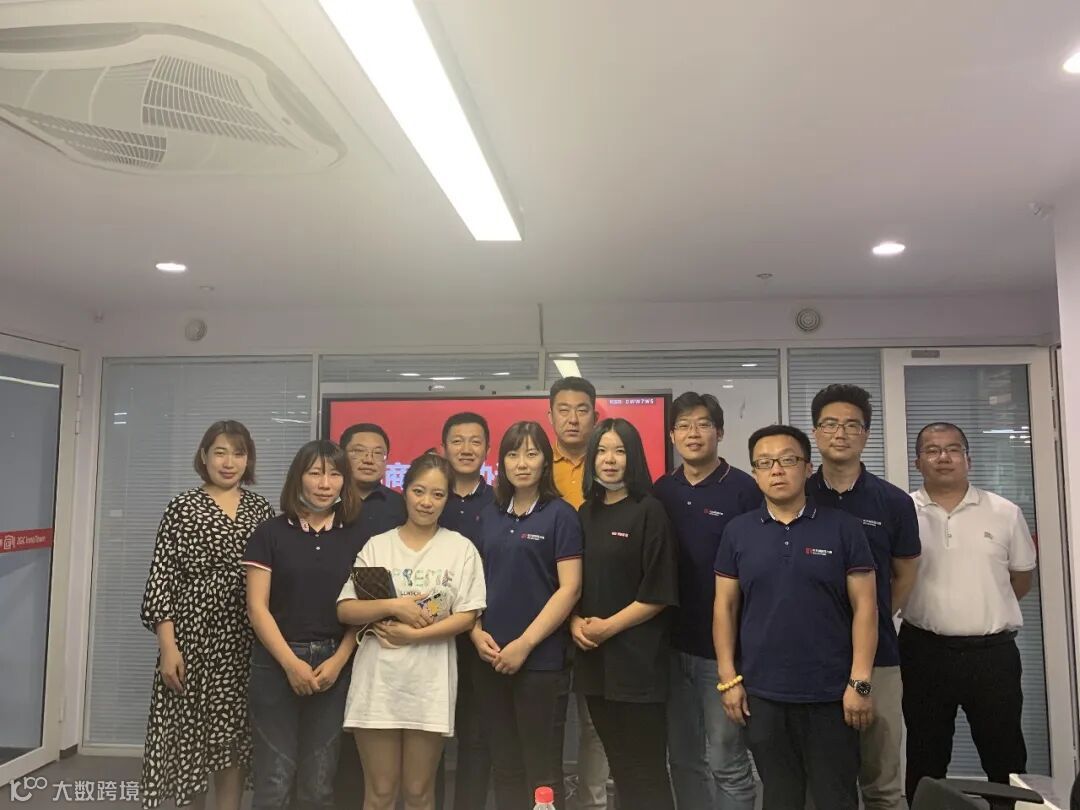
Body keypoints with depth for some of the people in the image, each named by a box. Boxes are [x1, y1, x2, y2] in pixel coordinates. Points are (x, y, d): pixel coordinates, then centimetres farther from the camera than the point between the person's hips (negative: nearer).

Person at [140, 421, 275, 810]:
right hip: (192, 635, -2)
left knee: (233, 733, 10)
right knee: (189, 732, 6)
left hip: (243, 641, 2)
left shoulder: (261, 510, 6)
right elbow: (161, 578, -4)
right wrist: (168, 645, -11)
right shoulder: (182, 508, -1)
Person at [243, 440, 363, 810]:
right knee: (275, 779, 1)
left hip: (333, 667, 2)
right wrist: (291, 662, -12)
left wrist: (337, 662, -9)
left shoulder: (354, 541, 5)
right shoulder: (270, 534, -1)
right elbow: (257, 608, -5)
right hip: (276, 664, -2)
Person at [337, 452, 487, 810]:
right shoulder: (377, 545, 3)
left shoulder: (461, 548, 0)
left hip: (430, 683, -1)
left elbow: (466, 616, -5)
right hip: (378, 679, 1)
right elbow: (345, 611, 0)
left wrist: (414, 634, -14)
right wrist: (393, 606, -15)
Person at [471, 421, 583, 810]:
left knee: (542, 771, 5)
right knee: (504, 767, 15)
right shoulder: (489, 516, 10)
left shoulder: (560, 514, -6)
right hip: (491, 659, 5)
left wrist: (525, 643, -14)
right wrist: (476, 631, -3)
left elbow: (570, 588, -11)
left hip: (541, 659, -5)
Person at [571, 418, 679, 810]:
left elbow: (659, 592, -12)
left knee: (645, 769, 2)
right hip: (593, 655, 6)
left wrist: (609, 626, -14)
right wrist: (575, 622, -4)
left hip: (637, 656, -6)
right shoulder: (586, 514, 10)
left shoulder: (649, 511, -8)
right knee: (618, 763, 16)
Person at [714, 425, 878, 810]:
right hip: (762, 693, 2)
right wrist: (728, 678, 0)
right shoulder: (737, 531, 2)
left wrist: (860, 682, -9)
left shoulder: (843, 528, -3)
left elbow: (864, 607, -4)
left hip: (831, 693, -1)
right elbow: (725, 607, 4)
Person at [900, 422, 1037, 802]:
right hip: (925, 652, 0)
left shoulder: (1005, 513, 1)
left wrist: (987, 614, 6)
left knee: (1006, 758, 13)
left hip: (993, 652, 1)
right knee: (925, 759, 13)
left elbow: (1021, 579, 10)